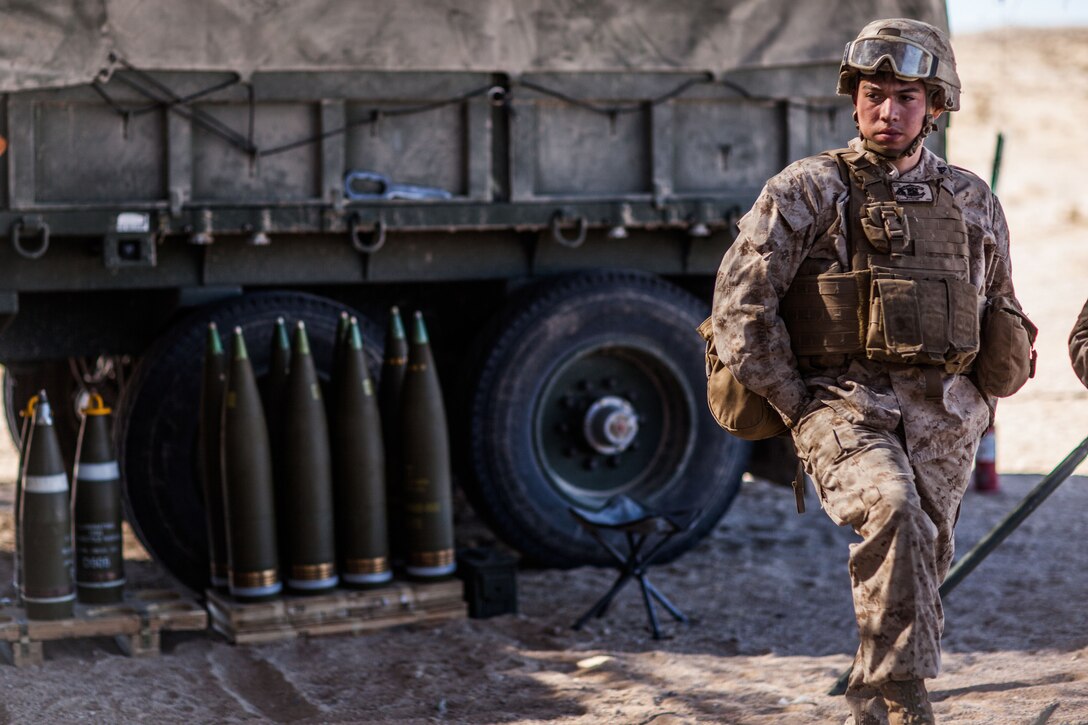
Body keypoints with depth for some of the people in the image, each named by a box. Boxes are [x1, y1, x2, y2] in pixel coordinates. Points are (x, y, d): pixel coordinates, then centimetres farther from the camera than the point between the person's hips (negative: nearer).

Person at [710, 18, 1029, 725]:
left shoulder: (973, 202, 12)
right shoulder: (806, 191, 0)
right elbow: (740, 304, -5)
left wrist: (975, 408, 14)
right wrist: (798, 405, -7)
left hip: (944, 417, 4)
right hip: (844, 405, -4)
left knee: (918, 566, 3)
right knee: (892, 508, -30)